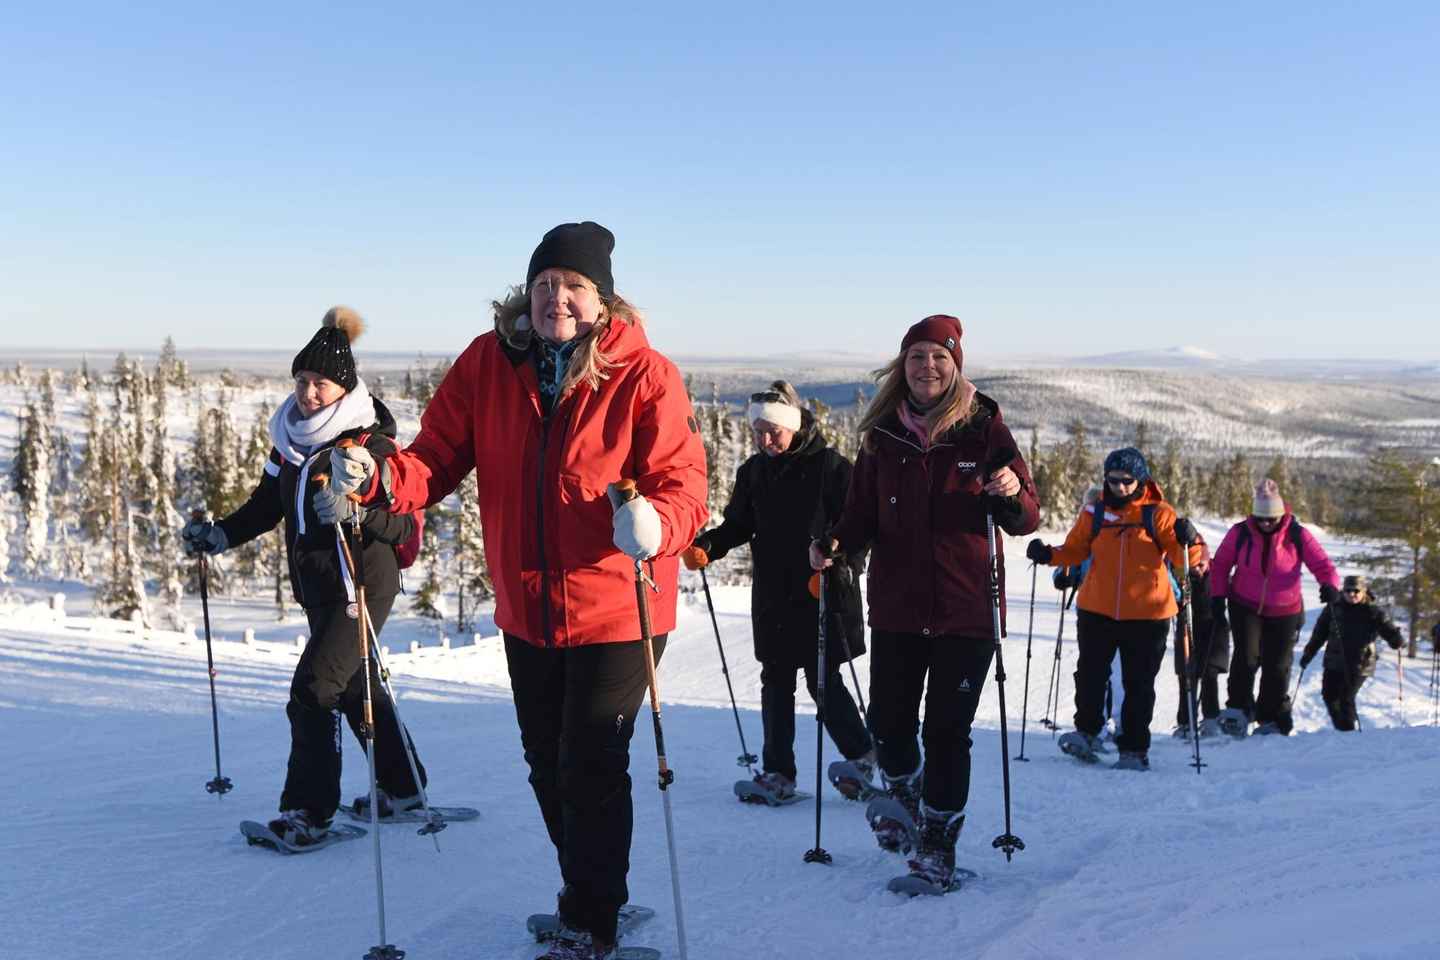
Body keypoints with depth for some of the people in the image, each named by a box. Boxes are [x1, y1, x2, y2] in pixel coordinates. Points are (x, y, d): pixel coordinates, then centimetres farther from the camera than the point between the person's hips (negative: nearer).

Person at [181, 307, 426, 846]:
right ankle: (401, 787, 34)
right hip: (316, 588, 8)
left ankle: (310, 811, 1)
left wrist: (354, 511, -36)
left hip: (362, 586, -8)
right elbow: (267, 504, 17)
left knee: (312, 691, -12)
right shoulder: (290, 438, 4)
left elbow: (404, 527, -20)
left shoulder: (371, 444, -16)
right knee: (356, 686, 18)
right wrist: (219, 535, 6)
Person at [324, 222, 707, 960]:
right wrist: (381, 478, -26)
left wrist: (654, 524, -41)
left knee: (590, 767, 1)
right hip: (526, 609, 5)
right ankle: (589, 895, 46)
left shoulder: (643, 374, -16)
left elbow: (683, 482, -19)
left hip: (615, 605, -5)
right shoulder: (489, 362, -4)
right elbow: (439, 457, -5)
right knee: (547, 764, 20)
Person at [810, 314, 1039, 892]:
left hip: (966, 607, -2)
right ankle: (900, 792, 38)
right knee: (889, 720, 6)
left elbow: (1027, 520, 0)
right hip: (896, 605, 2)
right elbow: (864, 515, 10)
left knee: (948, 729, 2)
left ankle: (938, 839, 22)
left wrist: (1012, 495, -22)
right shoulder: (882, 433, 4)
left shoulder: (983, 427, -2)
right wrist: (833, 544, -10)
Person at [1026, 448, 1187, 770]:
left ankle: (1134, 749, 17)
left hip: (1147, 613, -2)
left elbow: (1179, 557, -9)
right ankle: (1087, 731, 24)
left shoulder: (1159, 513, -3)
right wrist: (1048, 555, -11)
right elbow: (1074, 550, 7)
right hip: (1096, 609, 2)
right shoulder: (1095, 512, 3)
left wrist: (1186, 542, -30)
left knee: (1139, 684, 7)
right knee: (1090, 674, 6)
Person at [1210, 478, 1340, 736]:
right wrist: (1217, 595, -8)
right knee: (1246, 657, -16)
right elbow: (1220, 565, 2)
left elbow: (1322, 565, -11)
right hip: (1245, 606, 0)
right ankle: (1239, 708, 2)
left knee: (1278, 666, 5)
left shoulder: (1298, 536, -10)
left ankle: (1273, 720, 20)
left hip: (1284, 611, 0)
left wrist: (1330, 585, -33)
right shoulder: (1240, 533, -8)